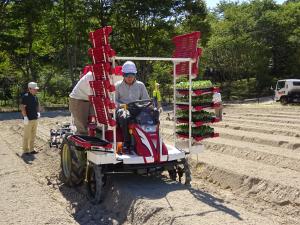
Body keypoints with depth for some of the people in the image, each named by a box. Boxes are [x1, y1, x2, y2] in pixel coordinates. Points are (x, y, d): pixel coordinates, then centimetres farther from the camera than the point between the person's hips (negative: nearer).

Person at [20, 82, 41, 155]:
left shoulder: (35, 97, 12)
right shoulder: (25, 96, -11)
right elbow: (22, 107, -16)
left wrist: (38, 112, 8)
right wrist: (25, 117, -21)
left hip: (35, 119, 8)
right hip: (28, 119, -8)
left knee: (33, 135, 13)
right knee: (27, 136, -2)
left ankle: (31, 149, 21)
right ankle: (25, 150, 7)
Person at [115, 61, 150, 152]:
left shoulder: (140, 85, 18)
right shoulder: (118, 85, 14)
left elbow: (146, 100, 18)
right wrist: (121, 105, -11)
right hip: (122, 110, -2)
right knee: (124, 117, -39)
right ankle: (126, 143, -34)